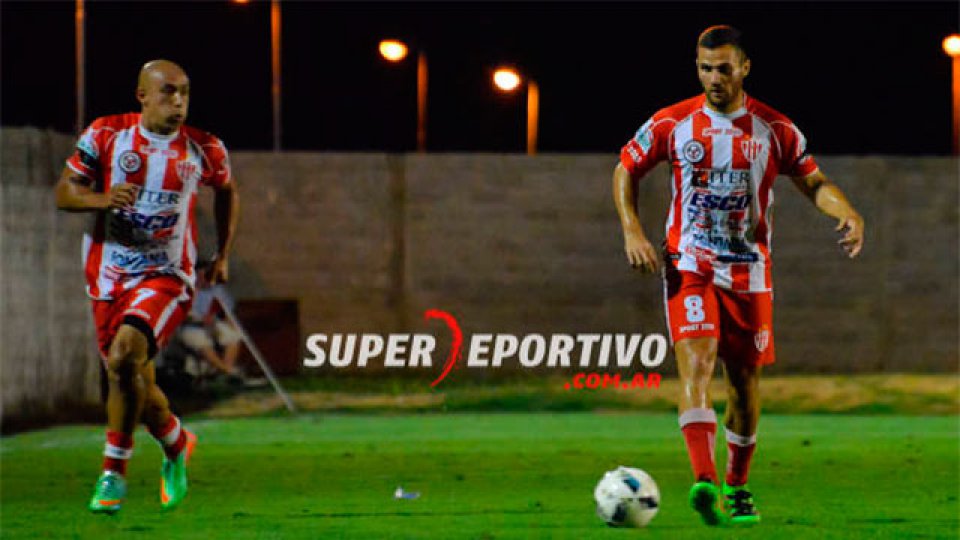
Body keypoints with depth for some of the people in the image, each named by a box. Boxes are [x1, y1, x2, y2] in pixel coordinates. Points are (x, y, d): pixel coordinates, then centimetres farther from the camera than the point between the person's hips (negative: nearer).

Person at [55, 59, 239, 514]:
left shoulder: (202, 149, 1)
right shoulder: (106, 135, -2)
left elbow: (227, 192, 21)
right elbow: (63, 193, -1)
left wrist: (223, 255, 19)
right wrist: (102, 199, -21)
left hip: (166, 276, -2)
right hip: (109, 273, 2)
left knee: (124, 357, -26)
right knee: (136, 387, 7)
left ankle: (114, 472, -15)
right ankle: (177, 445, 39)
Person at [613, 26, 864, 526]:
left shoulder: (774, 129, 1)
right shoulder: (671, 124, -1)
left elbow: (814, 182, 8)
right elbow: (625, 170, 10)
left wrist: (848, 213, -12)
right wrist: (632, 230, -5)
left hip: (749, 272, 2)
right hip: (689, 266, -2)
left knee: (745, 379, 7)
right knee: (697, 363, -21)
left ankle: (736, 486, 27)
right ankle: (705, 483, -36)